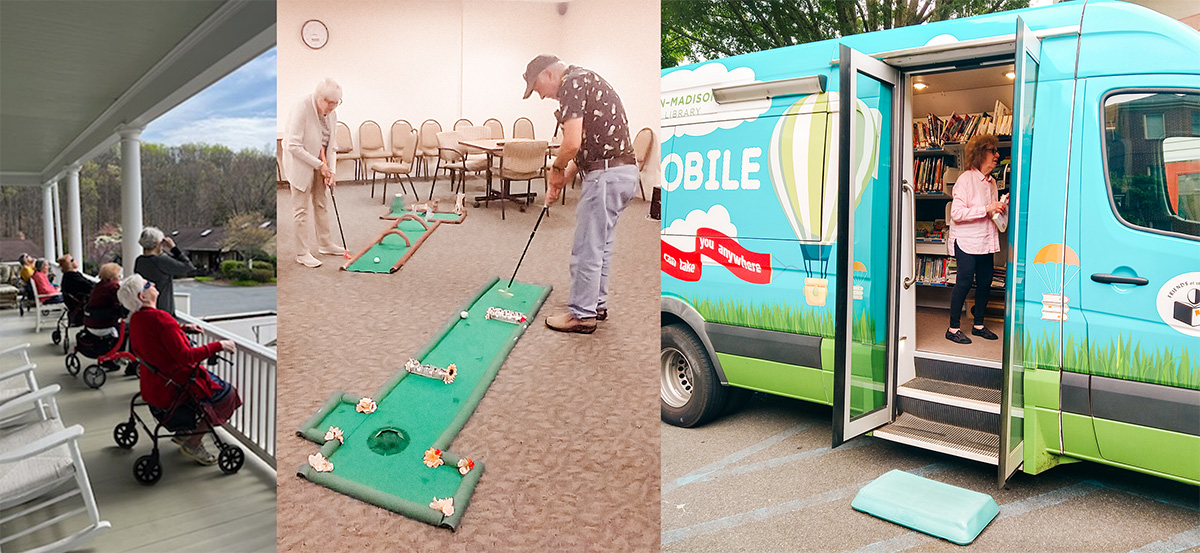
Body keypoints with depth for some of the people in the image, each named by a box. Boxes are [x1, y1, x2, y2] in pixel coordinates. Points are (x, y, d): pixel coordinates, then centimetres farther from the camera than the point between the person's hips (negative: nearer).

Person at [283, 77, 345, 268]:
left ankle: (325, 244, 30)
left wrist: (330, 171, -4)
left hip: (320, 164, 7)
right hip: (301, 164, -7)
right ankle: (303, 254, 5)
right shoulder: (302, 109, -24)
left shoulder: (331, 113, -2)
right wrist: (319, 165, -23)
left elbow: (331, 144, 5)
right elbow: (293, 146, -25)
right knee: (301, 209, -2)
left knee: (322, 203, 16)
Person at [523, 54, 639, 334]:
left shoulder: (572, 84, -9)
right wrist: (561, 181, 18)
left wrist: (556, 169, -2)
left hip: (606, 175, -10)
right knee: (600, 245, 19)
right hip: (623, 172, 10)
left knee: (587, 248, -1)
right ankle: (597, 304, 30)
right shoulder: (586, 81, 22)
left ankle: (582, 314, 8)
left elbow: (572, 143, -21)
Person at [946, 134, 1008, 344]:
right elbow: (956, 213, -19)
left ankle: (978, 325, 23)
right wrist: (986, 209, -22)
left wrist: (1002, 206, 6)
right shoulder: (966, 179, -10)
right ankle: (953, 328, 1)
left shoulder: (991, 182, 14)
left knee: (985, 281, 9)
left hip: (986, 240, 8)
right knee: (964, 281, -7)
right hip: (966, 241, -8)